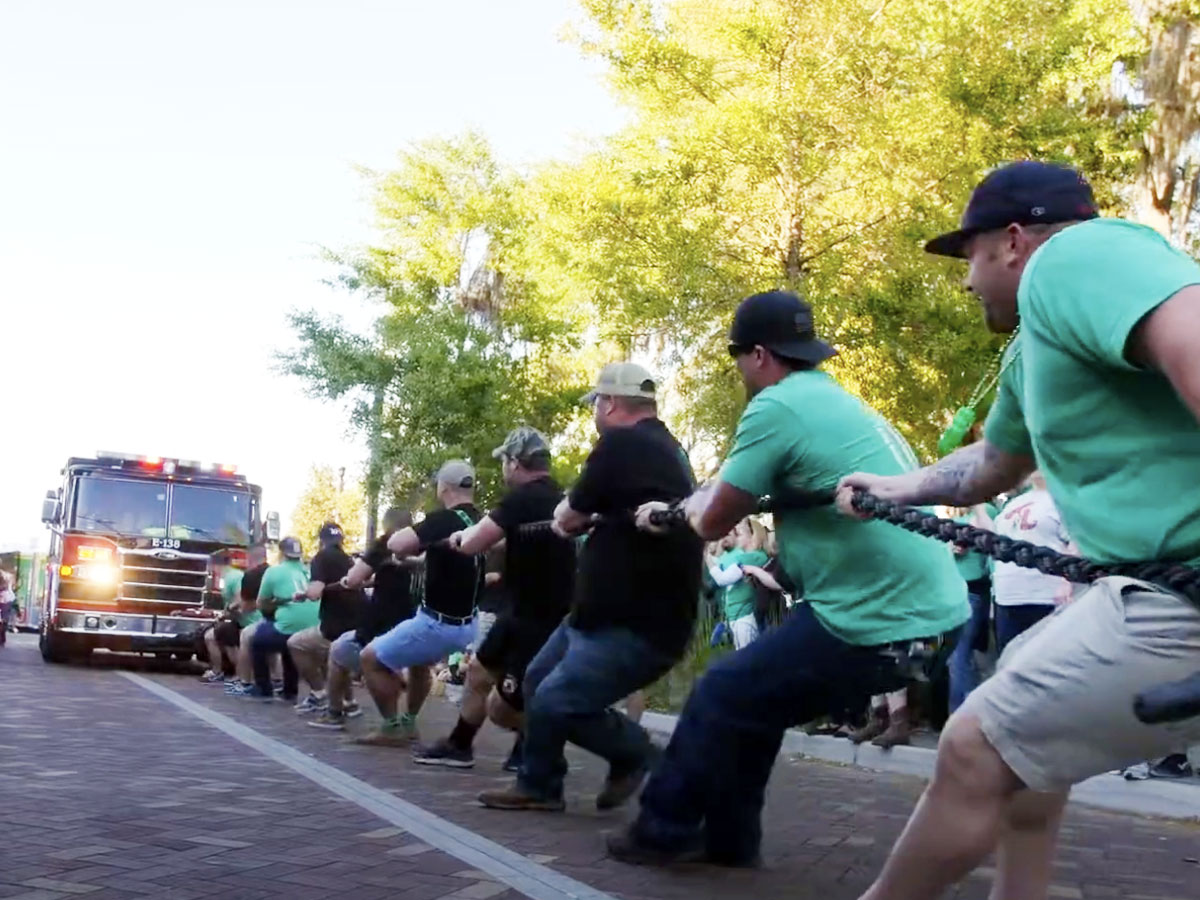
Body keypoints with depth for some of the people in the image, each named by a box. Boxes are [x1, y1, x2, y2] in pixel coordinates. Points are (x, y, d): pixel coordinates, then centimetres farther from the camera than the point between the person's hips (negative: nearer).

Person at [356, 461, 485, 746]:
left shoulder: (444, 520, -22)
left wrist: (411, 532, -10)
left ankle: (392, 729, 9)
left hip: (437, 624, -9)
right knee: (420, 661, 36)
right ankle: (409, 723, 41)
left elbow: (397, 544, -33)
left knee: (371, 658, 6)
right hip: (466, 624, 9)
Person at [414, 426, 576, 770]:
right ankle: (459, 746, 38)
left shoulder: (524, 498, -22)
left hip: (541, 621, -10)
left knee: (500, 709, -7)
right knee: (479, 671, 24)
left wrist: (467, 533, -1)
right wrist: (479, 532, 17)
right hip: (526, 611, 10)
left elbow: (471, 544, -22)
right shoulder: (553, 497, 7)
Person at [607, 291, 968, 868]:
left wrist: (692, 510, 16)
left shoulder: (776, 406, -11)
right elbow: (742, 486, 29)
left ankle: (663, 831, 19)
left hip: (880, 624, -9)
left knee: (720, 697, 5)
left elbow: (714, 521, -5)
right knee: (755, 690, 22)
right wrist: (669, 510, 35)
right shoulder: (837, 400, 19)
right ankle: (727, 837, 29)